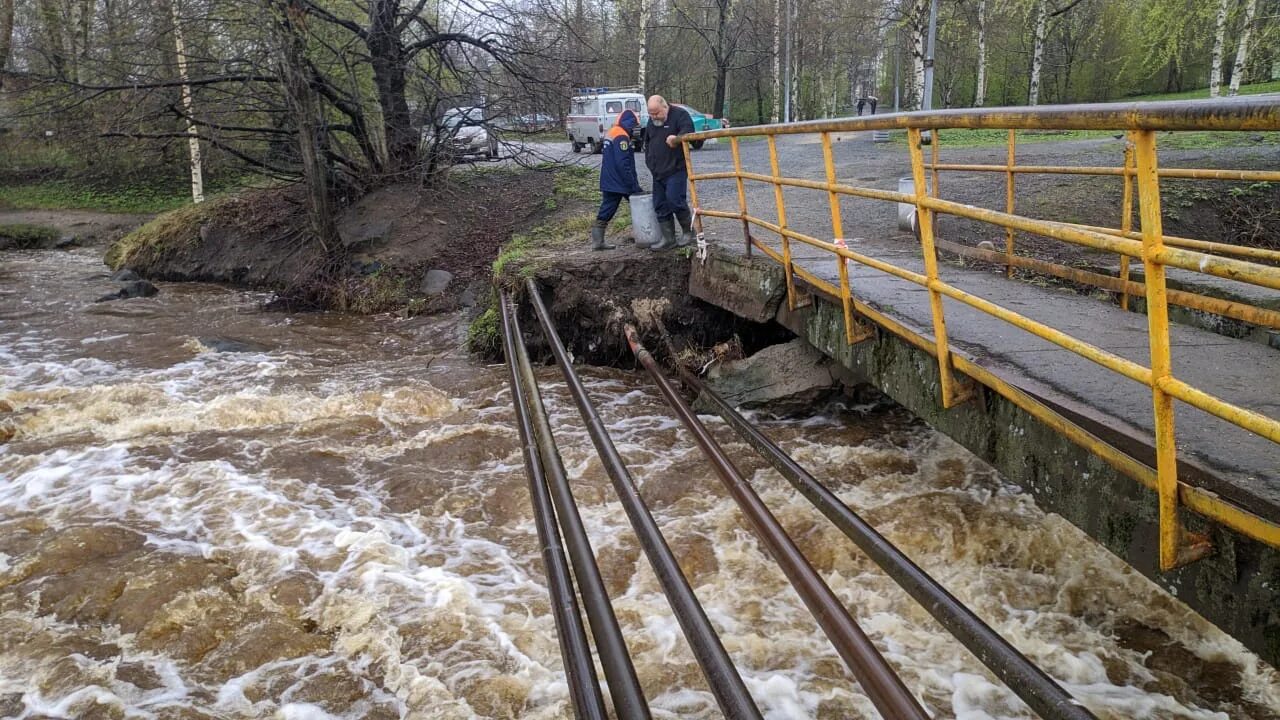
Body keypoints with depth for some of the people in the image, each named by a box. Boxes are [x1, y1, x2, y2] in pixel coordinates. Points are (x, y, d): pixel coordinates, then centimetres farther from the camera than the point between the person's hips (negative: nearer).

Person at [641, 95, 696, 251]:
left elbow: (688, 131, -23)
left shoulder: (680, 114, -7)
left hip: (676, 169, -7)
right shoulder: (651, 121, 14)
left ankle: (688, 231, 5)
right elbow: (647, 143, 26)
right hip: (658, 172, 7)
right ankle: (668, 239, 12)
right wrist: (650, 163, 17)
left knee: (674, 200, -15)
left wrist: (677, 138, -43)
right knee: (660, 205, 5)